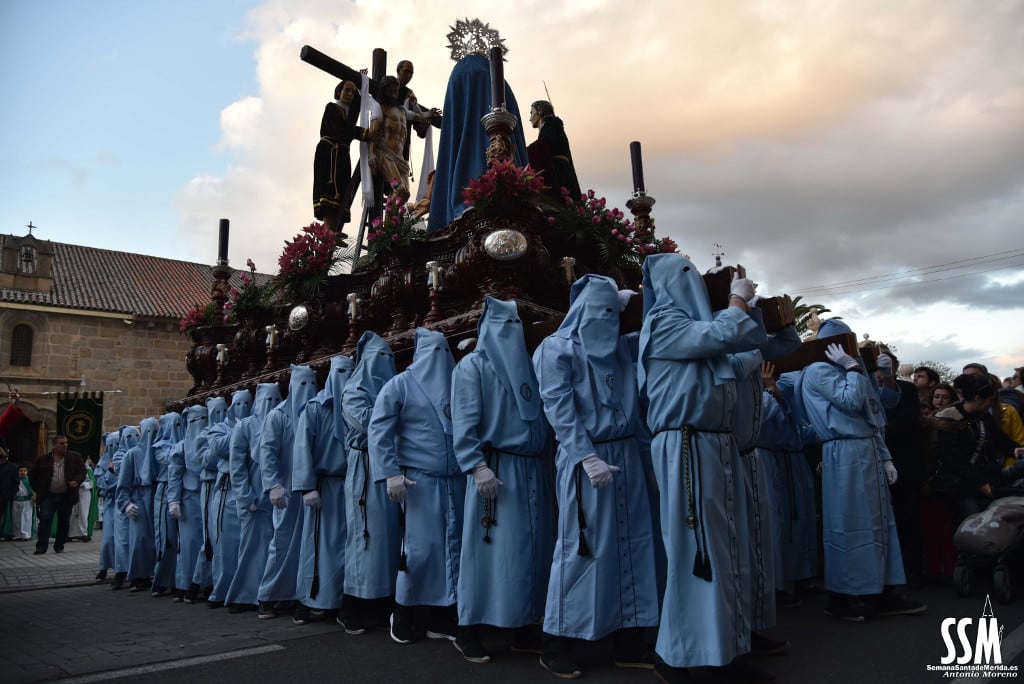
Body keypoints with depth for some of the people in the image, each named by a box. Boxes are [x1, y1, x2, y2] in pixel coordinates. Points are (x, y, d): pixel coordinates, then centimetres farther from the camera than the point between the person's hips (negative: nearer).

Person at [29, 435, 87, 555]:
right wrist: (38, 490, 8)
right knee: (45, 519, -10)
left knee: (64, 522, 6)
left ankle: (59, 546, 17)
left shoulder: (75, 457, 3)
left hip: (67, 496, 1)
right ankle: (41, 546, -6)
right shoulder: (43, 460, 3)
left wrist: (76, 481, -19)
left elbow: (82, 471, 0)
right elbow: (32, 475, 14)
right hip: (48, 496, -1)